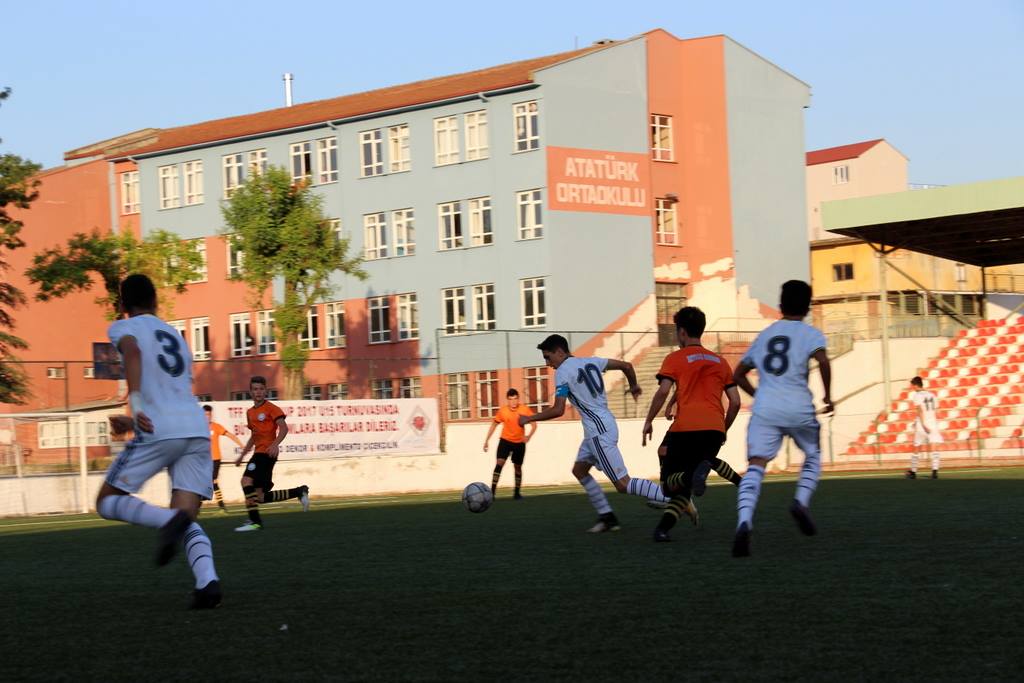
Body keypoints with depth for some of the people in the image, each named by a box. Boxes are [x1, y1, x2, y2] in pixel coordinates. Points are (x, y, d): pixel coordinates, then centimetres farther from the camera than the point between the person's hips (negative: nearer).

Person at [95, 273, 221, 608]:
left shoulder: (123, 328, 10)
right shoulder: (175, 336, 29)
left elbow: (132, 352, -14)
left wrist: (135, 404, -22)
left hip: (159, 432, -5)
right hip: (197, 429, 6)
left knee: (108, 502, 8)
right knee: (186, 518, 6)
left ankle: (168, 520, -21)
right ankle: (207, 580, -23)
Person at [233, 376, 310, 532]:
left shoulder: (271, 408, -3)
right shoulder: (250, 412, 21)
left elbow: (284, 428, -13)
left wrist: (275, 444, -29)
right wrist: (242, 455, 25)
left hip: (267, 452, -9)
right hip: (259, 453, 9)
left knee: (246, 480, -24)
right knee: (261, 497, 4)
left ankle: (254, 521, -22)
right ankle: (299, 492, 18)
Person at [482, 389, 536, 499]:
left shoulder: (525, 409, -13)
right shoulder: (502, 410, -12)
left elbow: (533, 424, -7)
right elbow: (494, 425, 3)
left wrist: (529, 435, -27)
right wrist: (486, 440, 3)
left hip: (519, 442, 1)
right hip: (505, 440, -1)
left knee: (518, 467, 11)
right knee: (499, 463, -17)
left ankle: (517, 493, 24)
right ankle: (492, 492, -21)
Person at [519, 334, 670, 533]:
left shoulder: (562, 372, -9)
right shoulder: (590, 362, 14)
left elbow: (558, 410, -16)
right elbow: (626, 366, 17)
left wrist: (529, 419, -3)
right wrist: (634, 386, 37)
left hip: (599, 431, -9)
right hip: (604, 425, 9)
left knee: (623, 484, -11)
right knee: (579, 470, 21)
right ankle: (608, 518, 19)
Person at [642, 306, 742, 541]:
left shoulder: (675, 359, 8)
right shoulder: (720, 361, 23)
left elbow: (663, 391, -7)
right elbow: (735, 401, 18)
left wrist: (648, 421, 2)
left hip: (685, 427, -4)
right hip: (715, 429, 4)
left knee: (670, 482, 7)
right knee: (684, 484, 15)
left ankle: (692, 476, -28)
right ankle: (663, 528, -12)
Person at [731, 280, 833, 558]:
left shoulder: (764, 334, 21)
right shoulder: (810, 334, 7)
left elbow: (738, 373, 27)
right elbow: (822, 360, -14)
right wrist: (828, 395, -3)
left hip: (764, 409, 2)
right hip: (798, 409, -2)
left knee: (756, 466, -9)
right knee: (813, 456, 24)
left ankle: (744, 522, -32)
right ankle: (801, 501, 0)